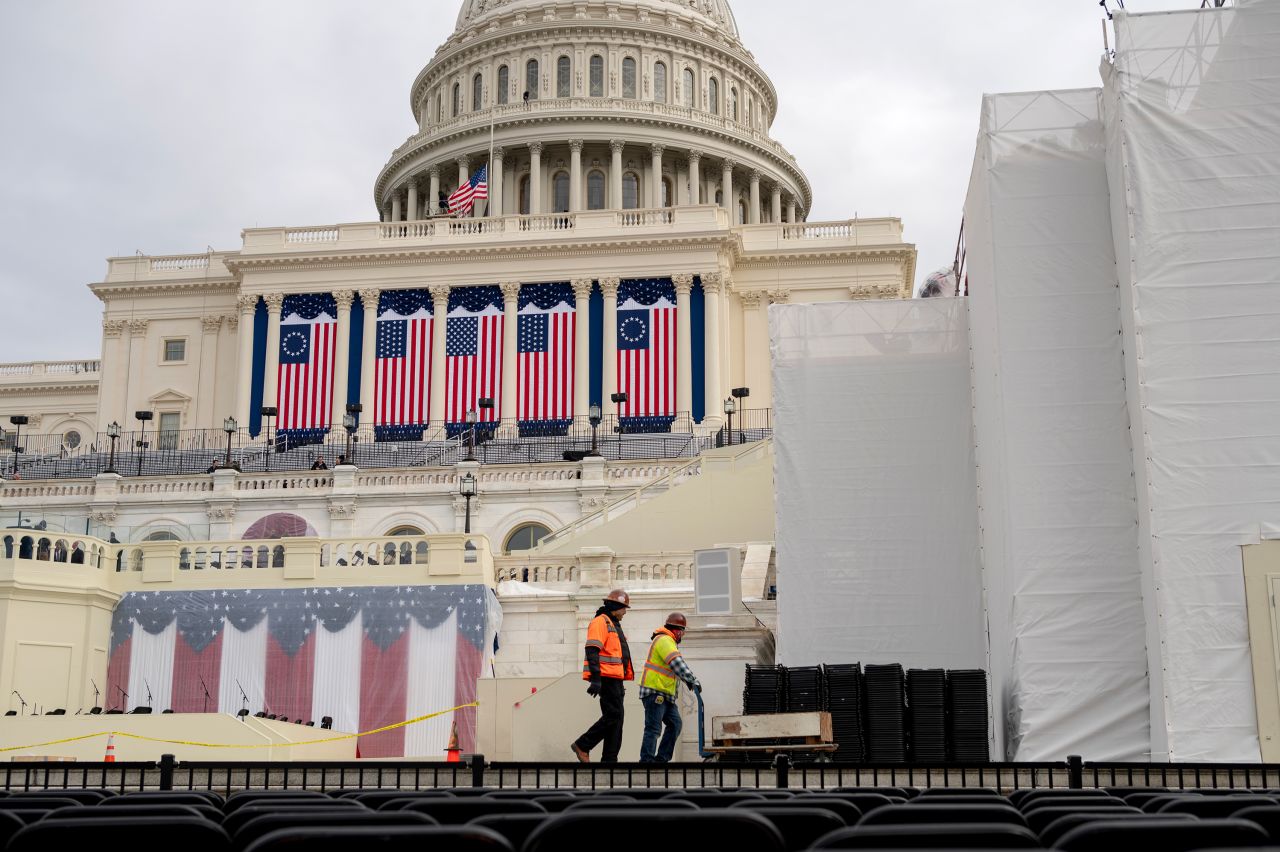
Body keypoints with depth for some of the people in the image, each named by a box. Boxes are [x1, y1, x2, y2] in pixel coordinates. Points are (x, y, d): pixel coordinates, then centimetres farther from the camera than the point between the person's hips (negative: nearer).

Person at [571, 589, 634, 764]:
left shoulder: (614, 625, 25)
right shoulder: (600, 622, -7)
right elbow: (592, 651, -18)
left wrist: (621, 683, 28)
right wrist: (595, 678, -26)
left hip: (615, 679, 10)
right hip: (606, 678, -10)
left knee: (615, 718, 7)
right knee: (613, 715, -14)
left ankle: (609, 759, 8)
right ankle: (582, 745, -6)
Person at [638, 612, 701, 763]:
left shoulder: (668, 641, 21)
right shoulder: (665, 640, -14)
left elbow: (679, 663, 25)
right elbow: (677, 664, -23)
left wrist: (690, 679, 16)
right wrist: (692, 680, -23)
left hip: (665, 694, 10)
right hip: (654, 692, -10)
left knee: (675, 724, 7)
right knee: (654, 728, -11)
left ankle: (661, 758, 8)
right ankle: (646, 759, -12)